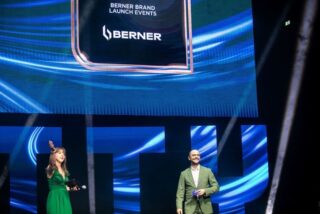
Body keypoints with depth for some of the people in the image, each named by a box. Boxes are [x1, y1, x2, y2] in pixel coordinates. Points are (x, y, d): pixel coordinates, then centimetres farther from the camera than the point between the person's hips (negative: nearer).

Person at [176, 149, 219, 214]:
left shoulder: (207, 171, 7)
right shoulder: (184, 173, 6)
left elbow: (216, 186, 6)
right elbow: (180, 191, 3)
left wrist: (205, 191, -12)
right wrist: (179, 207, -8)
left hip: (205, 208, 1)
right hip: (190, 208, -1)